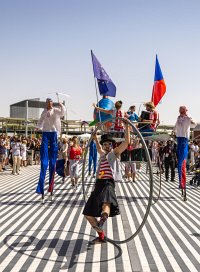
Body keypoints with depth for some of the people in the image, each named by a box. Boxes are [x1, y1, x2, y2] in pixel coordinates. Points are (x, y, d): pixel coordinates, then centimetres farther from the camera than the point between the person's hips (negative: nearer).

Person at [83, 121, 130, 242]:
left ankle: (103, 218, -71)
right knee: (88, 213, 6)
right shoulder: (103, 154, 25)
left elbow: (127, 142, -4)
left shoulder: (115, 153, 8)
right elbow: (99, 148, 49)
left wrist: (127, 127, -7)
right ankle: (101, 233, 20)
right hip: (99, 184, 7)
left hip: (108, 183, -7)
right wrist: (95, 137, 53)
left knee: (106, 203, -41)